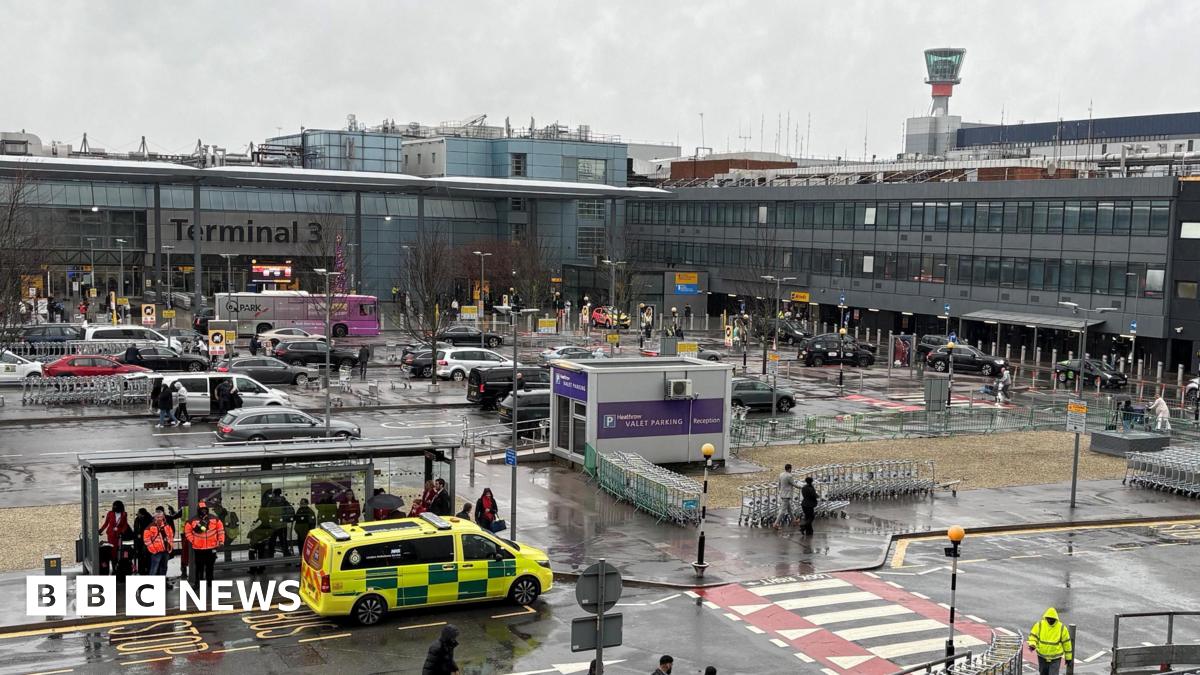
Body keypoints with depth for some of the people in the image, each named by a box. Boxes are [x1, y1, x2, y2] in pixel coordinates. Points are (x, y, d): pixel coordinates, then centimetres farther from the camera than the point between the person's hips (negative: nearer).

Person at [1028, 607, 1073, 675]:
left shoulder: (1062, 628, -10)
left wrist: (1068, 658, 4)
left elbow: (1066, 643, -2)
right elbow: (1033, 636, -2)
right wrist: (1032, 645, -24)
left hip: (1055, 658, -3)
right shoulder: (1039, 625, -8)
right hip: (1042, 656, 3)